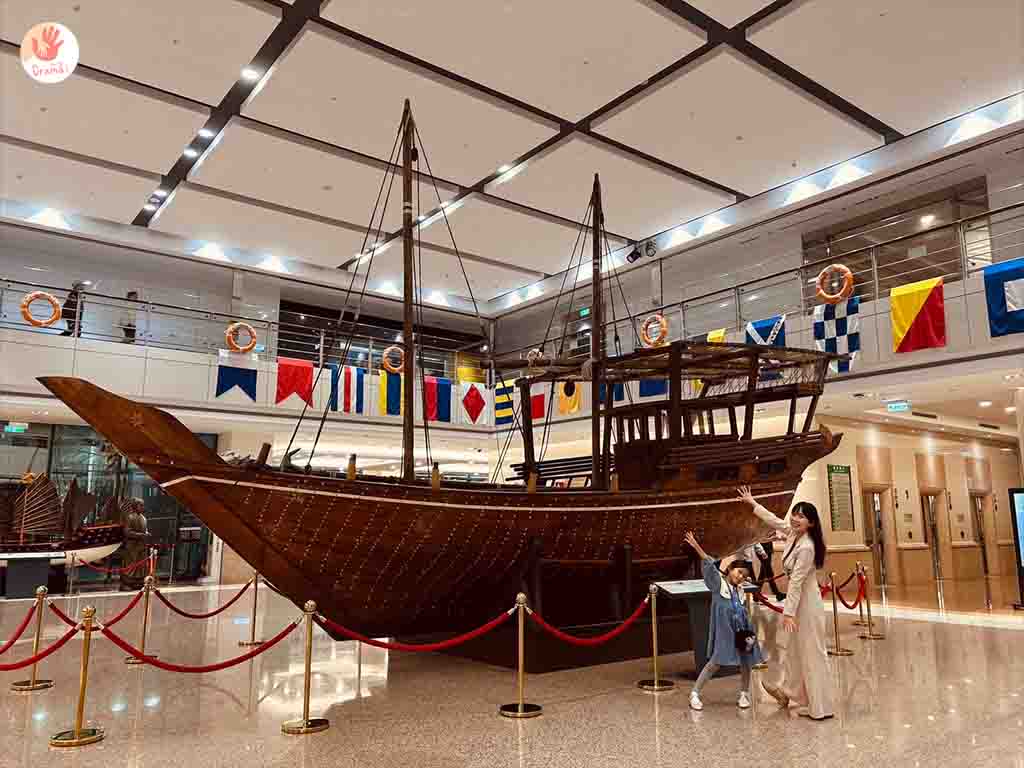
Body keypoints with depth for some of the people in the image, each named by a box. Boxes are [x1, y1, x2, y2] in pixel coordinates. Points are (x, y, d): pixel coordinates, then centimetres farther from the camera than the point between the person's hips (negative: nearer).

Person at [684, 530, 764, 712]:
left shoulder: (740, 591, 12)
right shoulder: (718, 583, -6)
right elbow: (709, 566, -17)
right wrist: (697, 547, -28)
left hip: (741, 631, 6)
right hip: (724, 632, -6)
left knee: (745, 662, 9)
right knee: (715, 662, -6)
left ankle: (745, 694, 29)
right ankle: (695, 693, 5)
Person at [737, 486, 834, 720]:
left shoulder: (806, 547, -25)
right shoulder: (793, 533, -2)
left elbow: (796, 582, -24)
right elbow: (774, 520, 16)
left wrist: (788, 613, -22)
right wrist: (752, 503, 23)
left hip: (808, 604, -9)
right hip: (800, 601, 9)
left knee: (812, 653, 1)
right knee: (795, 649, 22)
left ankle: (820, 707, 12)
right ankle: (789, 691, 38)